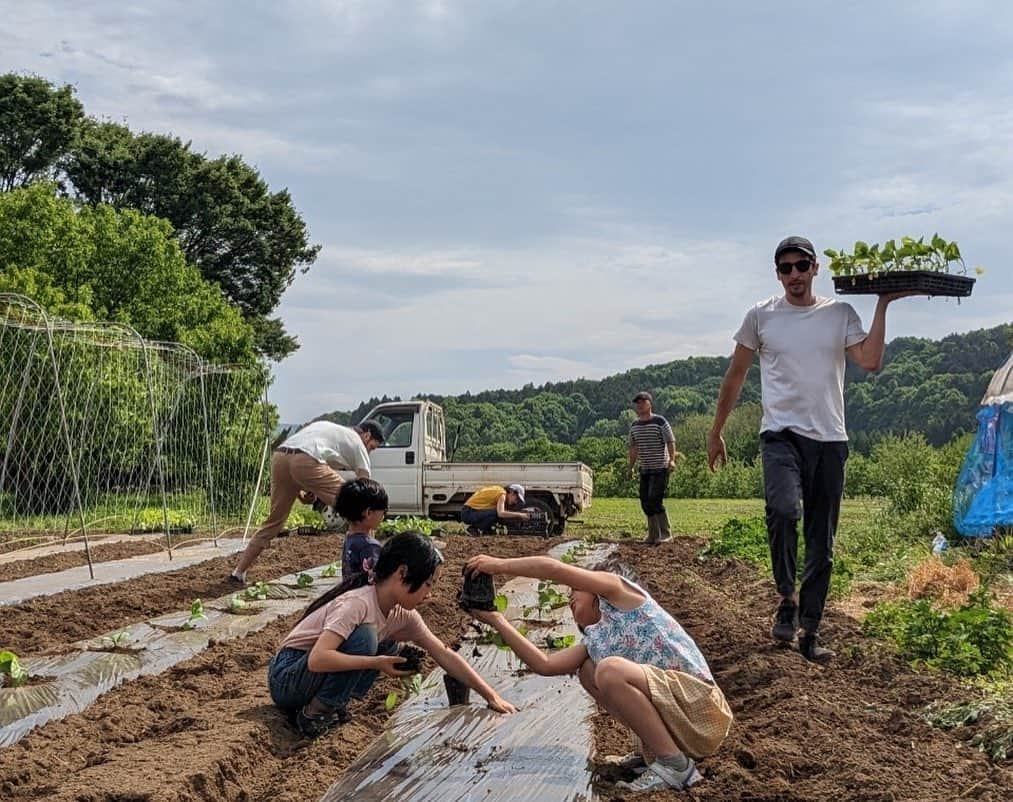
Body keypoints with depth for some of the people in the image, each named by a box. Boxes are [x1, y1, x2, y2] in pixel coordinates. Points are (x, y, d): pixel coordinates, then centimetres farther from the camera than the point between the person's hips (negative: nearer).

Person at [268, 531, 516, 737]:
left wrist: (492, 696, -3)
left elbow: (445, 655, 1)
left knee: (389, 646, -2)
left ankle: (332, 706, -1)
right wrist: (376, 663, -31)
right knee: (365, 637, -26)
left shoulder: (402, 614, -2)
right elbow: (317, 659, -37)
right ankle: (315, 712, -15)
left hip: (316, 679, 8)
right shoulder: (357, 604, -27)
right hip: (286, 677, -8)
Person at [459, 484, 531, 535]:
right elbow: (500, 513, -31)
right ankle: (473, 528, -11)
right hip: (468, 513, -9)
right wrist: (519, 515, -23)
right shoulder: (502, 494, -15)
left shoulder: (498, 491, 12)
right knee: (496, 514, -27)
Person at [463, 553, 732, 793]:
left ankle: (675, 764, -15)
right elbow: (544, 665, 13)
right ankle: (655, 751, 10)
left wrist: (499, 564, -1)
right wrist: (498, 621, 16)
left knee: (610, 669, -28)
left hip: (700, 705, -8)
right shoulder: (594, 641, 20)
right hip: (672, 713, 8)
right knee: (588, 672, 12)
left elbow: (553, 568, -10)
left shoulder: (617, 591, 2)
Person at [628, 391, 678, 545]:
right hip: (644, 469, 7)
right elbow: (633, 448, 20)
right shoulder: (634, 425, 10)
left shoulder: (660, 422, -8)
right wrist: (631, 466, 17)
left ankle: (666, 534, -6)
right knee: (645, 503, 6)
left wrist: (672, 460, -25)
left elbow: (671, 442, -11)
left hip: (660, 468, -7)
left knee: (654, 500, -16)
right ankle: (653, 536, 15)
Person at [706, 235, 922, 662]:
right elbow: (735, 375, 11)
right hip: (781, 434, -2)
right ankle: (787, 597, -8)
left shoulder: (839, 313, 7)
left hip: (829, 439, 3)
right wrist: (715, 431, 13)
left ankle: (810, 633, 16)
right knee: (783, 510, -30)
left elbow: (870, 360, -7)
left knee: (822, 543, 6)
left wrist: (883, 305, -6)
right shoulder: (761, 316, 5)